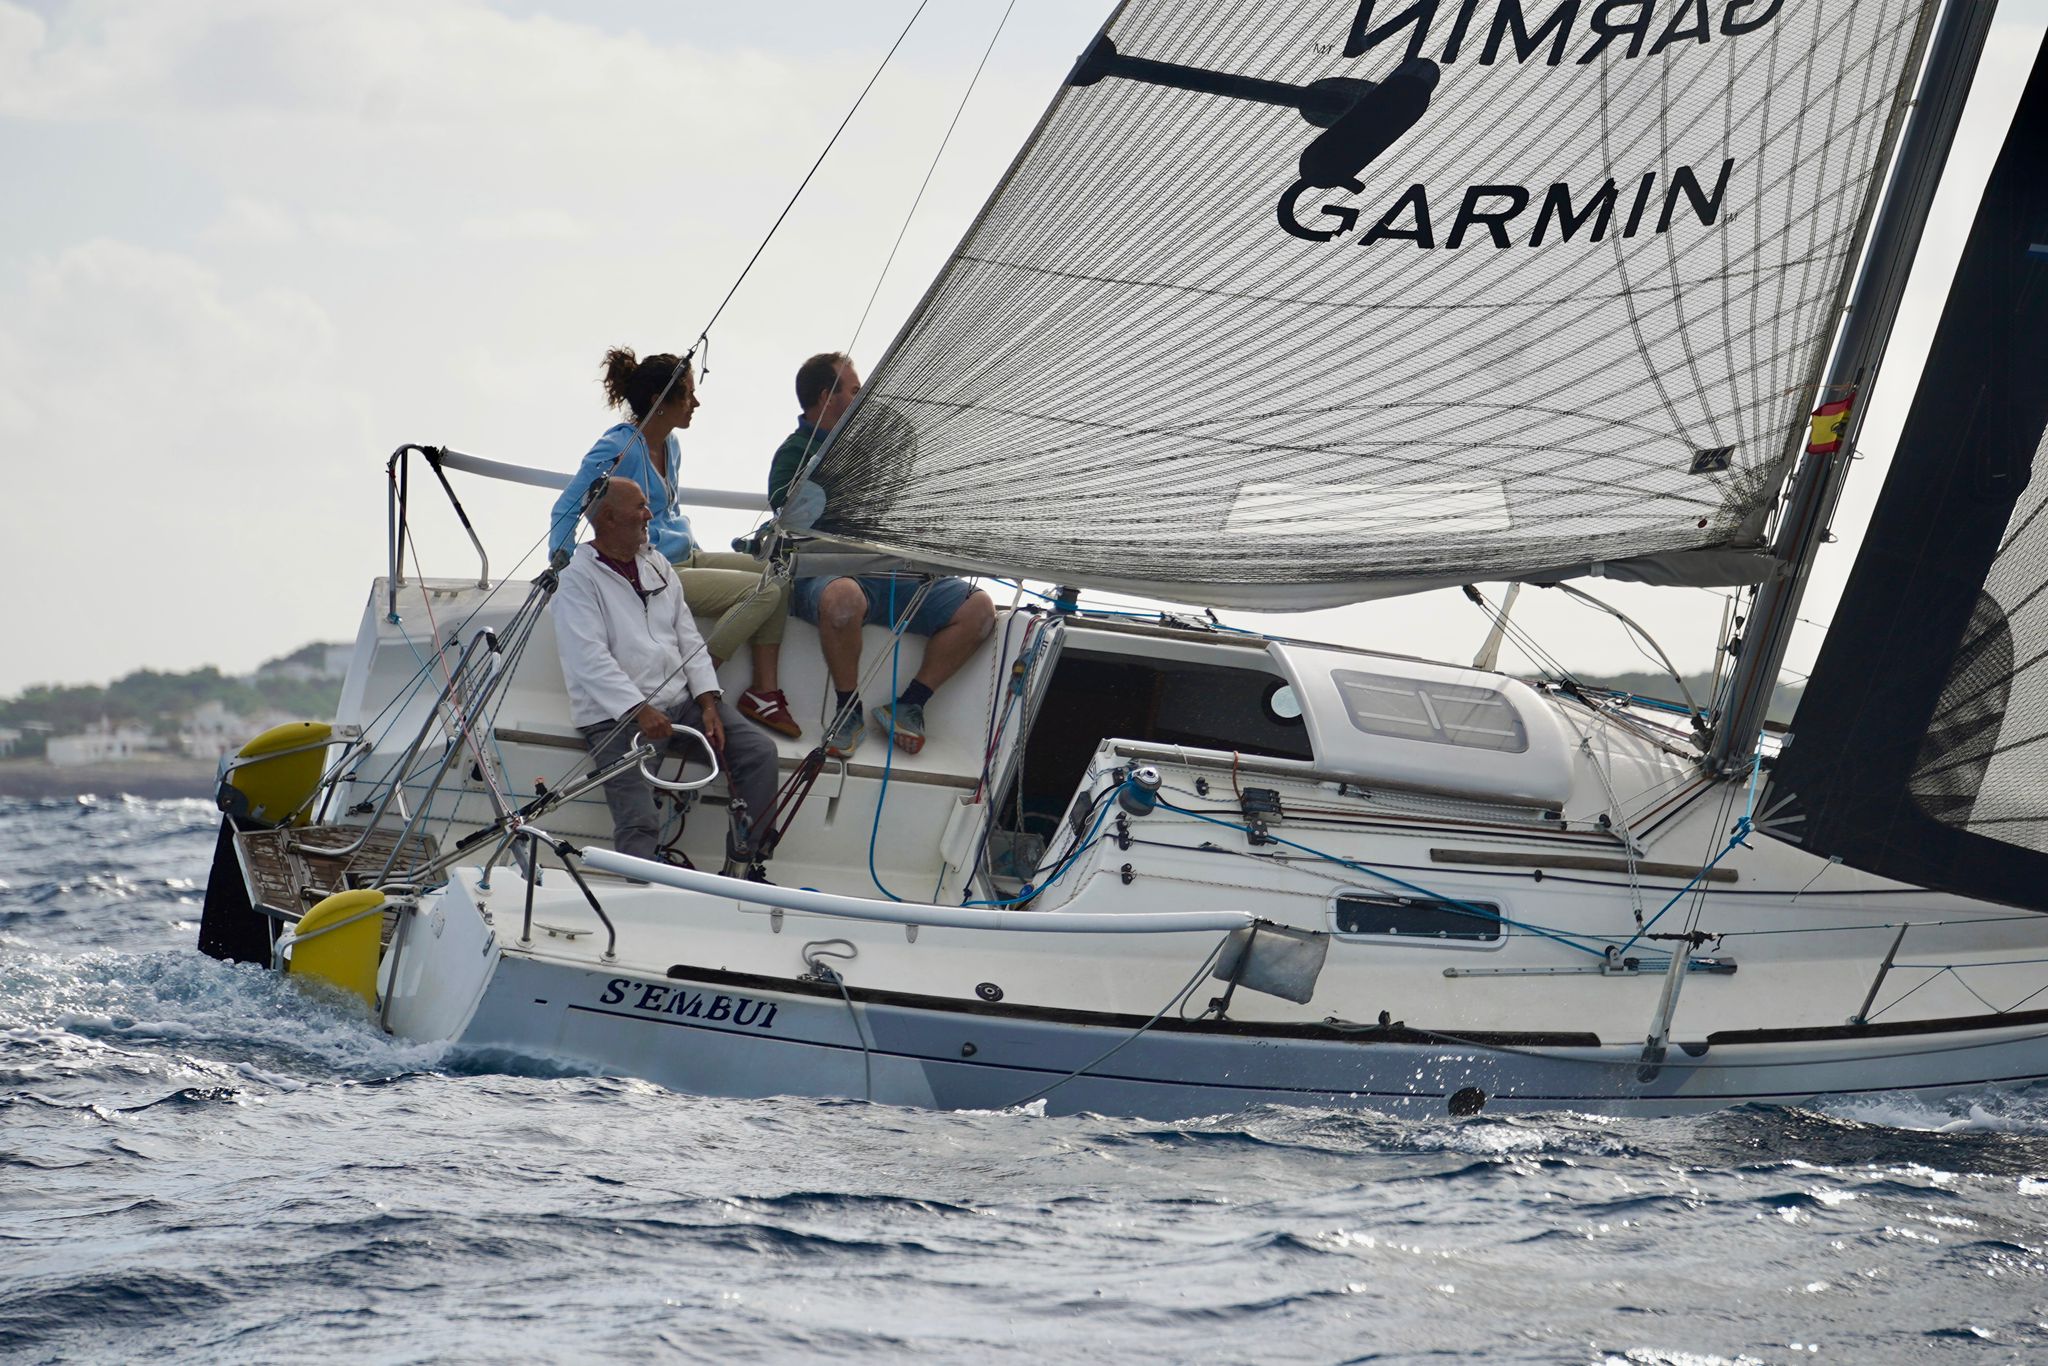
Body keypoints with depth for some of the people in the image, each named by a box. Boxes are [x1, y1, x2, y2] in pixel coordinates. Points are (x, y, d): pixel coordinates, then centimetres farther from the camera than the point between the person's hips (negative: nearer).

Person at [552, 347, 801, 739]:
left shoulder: (670, 443, 11)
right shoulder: (618, 448, -17)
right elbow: (567, 507, -14)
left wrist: (697, 551, 18)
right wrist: (562, 564, -19)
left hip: (684, 557, 10)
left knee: (777, 573, -3)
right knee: (763, 590, -19)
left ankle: (764, 691, -5)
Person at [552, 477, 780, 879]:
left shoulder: (656, 565, 18)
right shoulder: (577, 579, -5)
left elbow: (689, 640, 15)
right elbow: (590, 660, -15)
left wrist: (708, 703, 0)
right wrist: (639, 711, -24)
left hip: (681, 702, 6)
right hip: (617, 717, -6)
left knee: (759, 752, -11)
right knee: (639, 824, -25)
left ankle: (742, 868, -7)